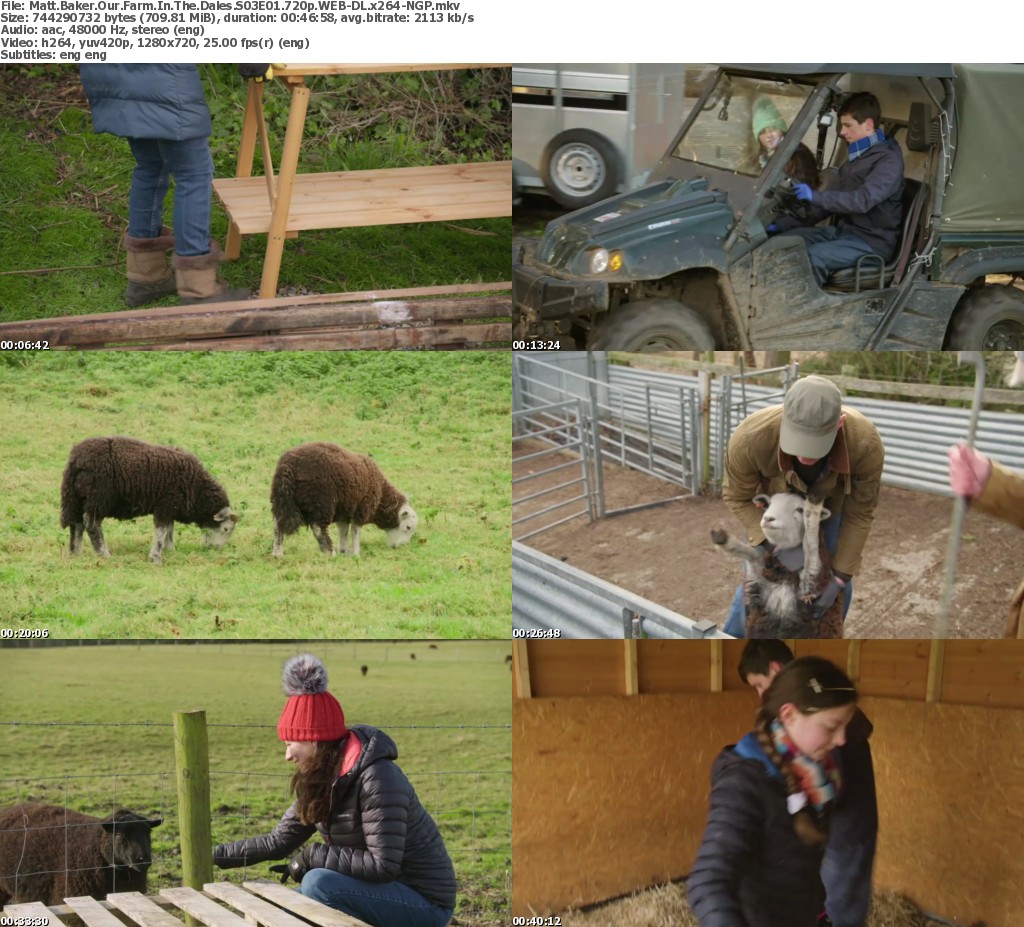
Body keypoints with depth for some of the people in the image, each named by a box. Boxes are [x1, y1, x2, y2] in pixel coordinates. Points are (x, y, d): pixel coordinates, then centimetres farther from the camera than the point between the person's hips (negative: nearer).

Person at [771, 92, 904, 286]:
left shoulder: (888, 159, -11)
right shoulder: (856, 157, 16)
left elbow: (864, 199, -27)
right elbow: (832, 200, 17)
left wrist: (816, 196, -33)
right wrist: (783, 223, 8)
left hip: (872, 241, -9)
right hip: (843, 231, 9)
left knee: (814, 256, -33)